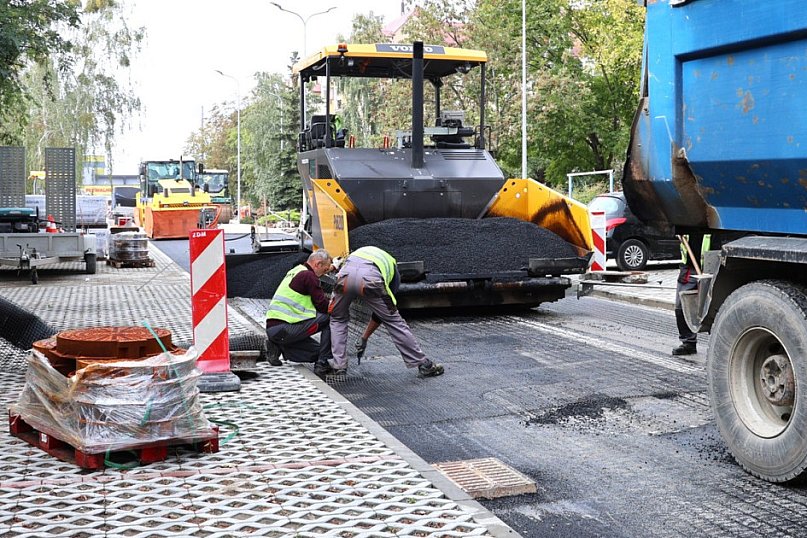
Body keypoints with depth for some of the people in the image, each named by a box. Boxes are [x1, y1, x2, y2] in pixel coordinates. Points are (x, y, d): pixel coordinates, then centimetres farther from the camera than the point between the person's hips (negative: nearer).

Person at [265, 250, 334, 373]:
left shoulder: (295, 271, 21)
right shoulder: (308, 276, -9)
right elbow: (322, 304, -10)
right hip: (285, 328, -10)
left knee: (317, 350, 14)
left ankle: (277, 347, 8)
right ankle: (322, 363, -6)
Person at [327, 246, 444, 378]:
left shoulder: (357, 253, 44)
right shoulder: (392, 264, 36)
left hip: (346, 273, 1)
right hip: (370, 278, -1)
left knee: (337, 319, 28)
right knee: (394, 322, 15)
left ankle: (338, 365, 24)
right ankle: (424, 365, 21)